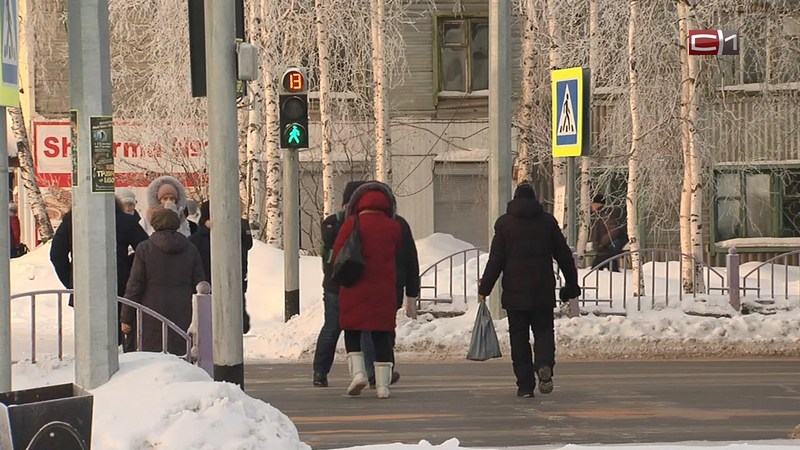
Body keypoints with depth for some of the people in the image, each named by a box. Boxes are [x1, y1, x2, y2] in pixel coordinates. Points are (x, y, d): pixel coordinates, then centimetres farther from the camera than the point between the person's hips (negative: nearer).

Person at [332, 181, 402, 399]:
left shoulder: (352, 224, -5)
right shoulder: (394, 227, 2)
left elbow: (337, 256, -1)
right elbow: (397, 255, 11)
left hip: (354, 290, -2)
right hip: (384, 289, 2)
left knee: (352, 331, 12)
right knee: (382, 334, 5)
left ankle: (358, 371, -6)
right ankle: (382, 385, 2)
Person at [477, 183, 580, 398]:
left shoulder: (504, 223, 1)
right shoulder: (548, 221, 6)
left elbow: (495, 259, -5)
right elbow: (564, 256, 8)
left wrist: (484, 289, -1)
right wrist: (571, 285, 16)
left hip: (514, 291, -1)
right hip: (543, 291, 1)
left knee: (518, 336, 6)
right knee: (544, 330, 10)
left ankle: (525, 385, 2)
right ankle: (544, 365, -19)